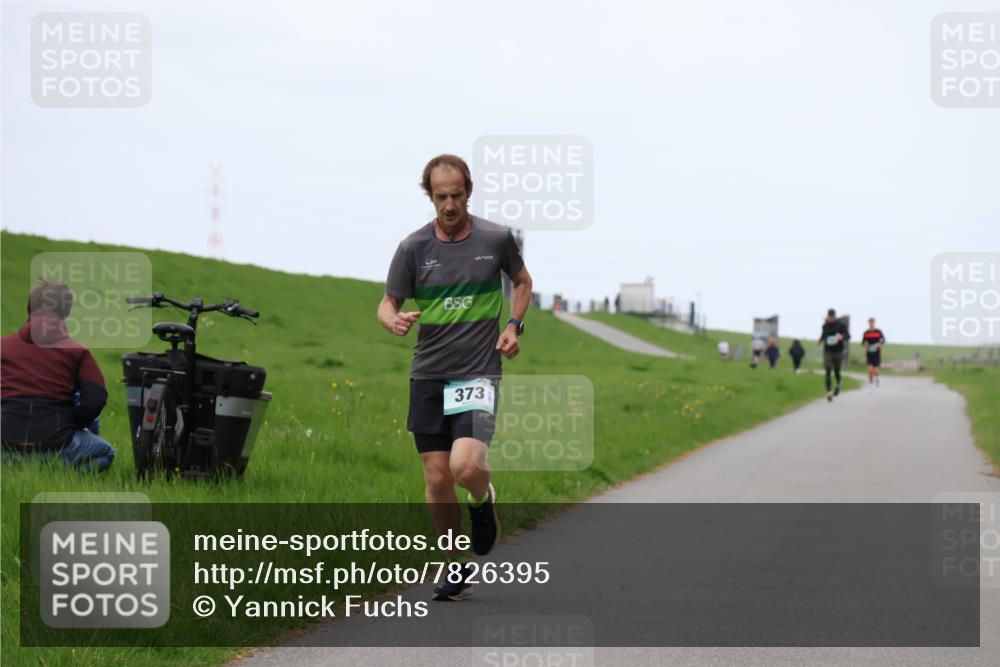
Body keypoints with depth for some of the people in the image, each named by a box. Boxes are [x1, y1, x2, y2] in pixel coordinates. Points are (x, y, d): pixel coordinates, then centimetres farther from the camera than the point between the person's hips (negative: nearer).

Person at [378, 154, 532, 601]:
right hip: (427, 376, 2)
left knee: (465, 466, -21)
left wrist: (514, 325, 2)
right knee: (437, 478, 2)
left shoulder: (497, 239, -1)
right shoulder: (414, 247, -1)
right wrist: (394, 321, -20)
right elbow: (387, 303, 4)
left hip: (479, 374, -2)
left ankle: (484, 500, 16)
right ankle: (456, 567, 20)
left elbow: (522, 282, 18)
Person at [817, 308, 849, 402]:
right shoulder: (825, 325, 4)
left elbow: (848, 335, -8)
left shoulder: (841, 325, -5)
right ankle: (829, 391, -14)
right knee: (828, 372, -11)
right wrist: (820, 341, 3)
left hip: (838, 352, -1)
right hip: (827, 352, 1)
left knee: (837, 371, 11)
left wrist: (842, 336, -28)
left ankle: (838, 385, 42)